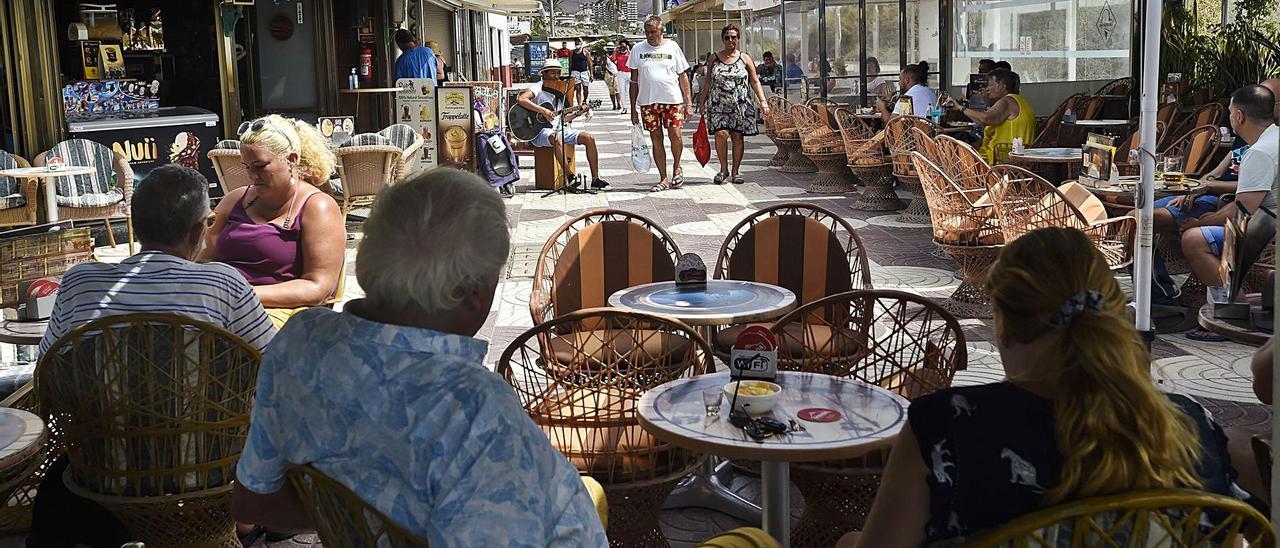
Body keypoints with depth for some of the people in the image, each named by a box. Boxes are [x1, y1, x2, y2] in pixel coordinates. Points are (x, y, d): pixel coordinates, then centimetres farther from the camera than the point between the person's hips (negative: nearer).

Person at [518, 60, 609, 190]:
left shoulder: (559, 92, 18)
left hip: (558, 128, 8)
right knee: (556, 138, -42)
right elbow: (521, 99, -25)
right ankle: (569, 177, -37)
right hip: (539, 131, -8)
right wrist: (543, 111, -27)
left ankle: (595, 179, -9)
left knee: (589, 138, -8)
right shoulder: (538, 88, -5)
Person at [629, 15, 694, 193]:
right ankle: (663, 179, 11)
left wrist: (689, 102, 1)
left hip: (673, 100, -1)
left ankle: (677, 167, 15)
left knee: (675, 135, -12)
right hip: (648, 101, 1)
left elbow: (683, 76, 7)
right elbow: (634, 80, 9)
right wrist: (633, 108, 5)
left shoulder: (672, 47, 5)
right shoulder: (638, 49, 5)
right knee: (656, 139, 3)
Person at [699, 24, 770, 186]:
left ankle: (735, 172, 13)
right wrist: (702, 100, 10)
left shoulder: (745, 58, 6)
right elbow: (708, 80, 14)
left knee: (737, 137, 1)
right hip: (719, 104, 0)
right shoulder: (714, 58, 8)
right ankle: (723, 169, 1)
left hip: (740, 105, 0)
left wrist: (763, 101, -4)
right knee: (721, 134, -16)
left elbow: (755, 81, 5)